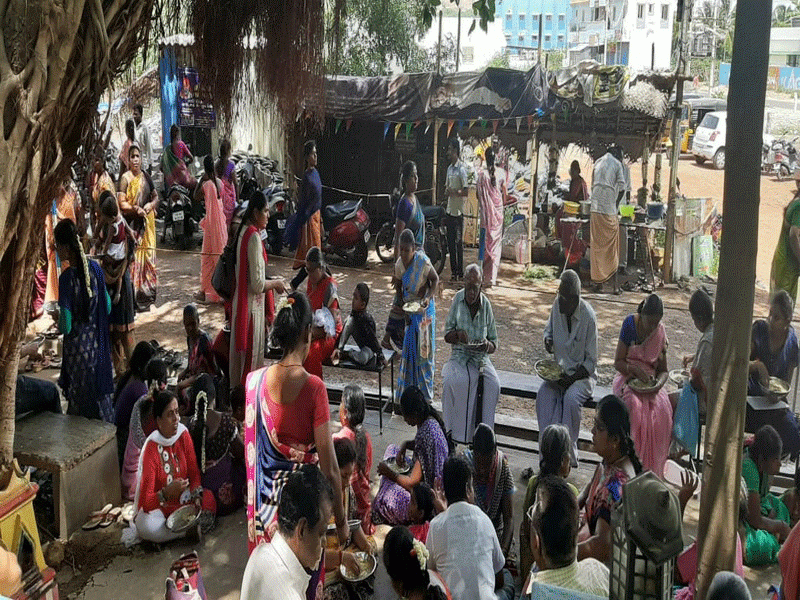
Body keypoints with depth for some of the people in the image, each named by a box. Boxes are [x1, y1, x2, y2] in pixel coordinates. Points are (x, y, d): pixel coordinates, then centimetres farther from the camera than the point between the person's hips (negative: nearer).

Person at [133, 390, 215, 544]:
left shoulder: (184, 435, -5)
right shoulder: (151, 449, -21)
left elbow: (194, 473, 1)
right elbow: (146, 501, -23)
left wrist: (197, 495, -18)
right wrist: (166, 493, -43)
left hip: (182, 499, 4)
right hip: (156, 507, -4)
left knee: (208, 499, -25)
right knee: (147, 526, -37)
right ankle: (187, 529, -16)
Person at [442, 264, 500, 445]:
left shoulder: (486, 305, -1)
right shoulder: (458, 299, -1)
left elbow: (494, 345, 5)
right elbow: (447, 335, 3)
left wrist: (487, 346, -19)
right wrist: (458, 335, -19)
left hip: (481, 358, 0)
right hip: (459, 356, 0)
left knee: (493, 384, -27)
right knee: (451, 381, -30)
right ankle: (453, 432, -19)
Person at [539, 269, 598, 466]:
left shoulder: (588, 317, -19)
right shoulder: (557, 305, -5)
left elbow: (591, 362, -13)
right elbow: (548, 329, 16)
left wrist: (571, 378, -24)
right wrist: (548, 341, -7)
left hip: (583, 374, -4)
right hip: (560, 370, 5)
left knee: (571, 398, -33)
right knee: (544, 394, -24)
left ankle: (569, 455, -18)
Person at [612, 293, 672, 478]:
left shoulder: (661, 331, 2)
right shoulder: (630, 324, -7)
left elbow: (663, 370, 7)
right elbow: (618, 362, -5)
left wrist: (658, 383, -15)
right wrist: (636, 370, -24)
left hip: (650, 380, 3)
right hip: (627, 377, -2)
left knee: (662, 409, -28)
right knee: (634, 405, -35)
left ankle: (653, 468, -16)